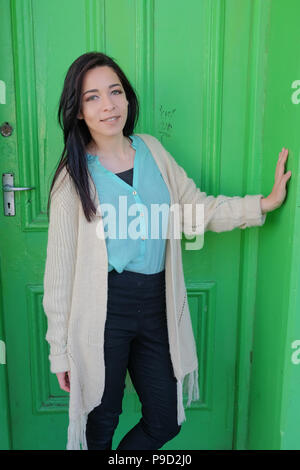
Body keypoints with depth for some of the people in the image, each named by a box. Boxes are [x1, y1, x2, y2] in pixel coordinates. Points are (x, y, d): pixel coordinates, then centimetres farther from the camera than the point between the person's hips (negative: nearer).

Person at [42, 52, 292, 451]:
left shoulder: (152, 150, 4)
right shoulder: (74, 176, -8)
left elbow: (197, 211, 5)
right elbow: (60, 268, -7)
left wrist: (265, 203, -4)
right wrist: (60, 350, -5)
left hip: (155, 306, 4)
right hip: (104, 312, -4)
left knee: (165, 420, 16)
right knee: (102, 422, 15)